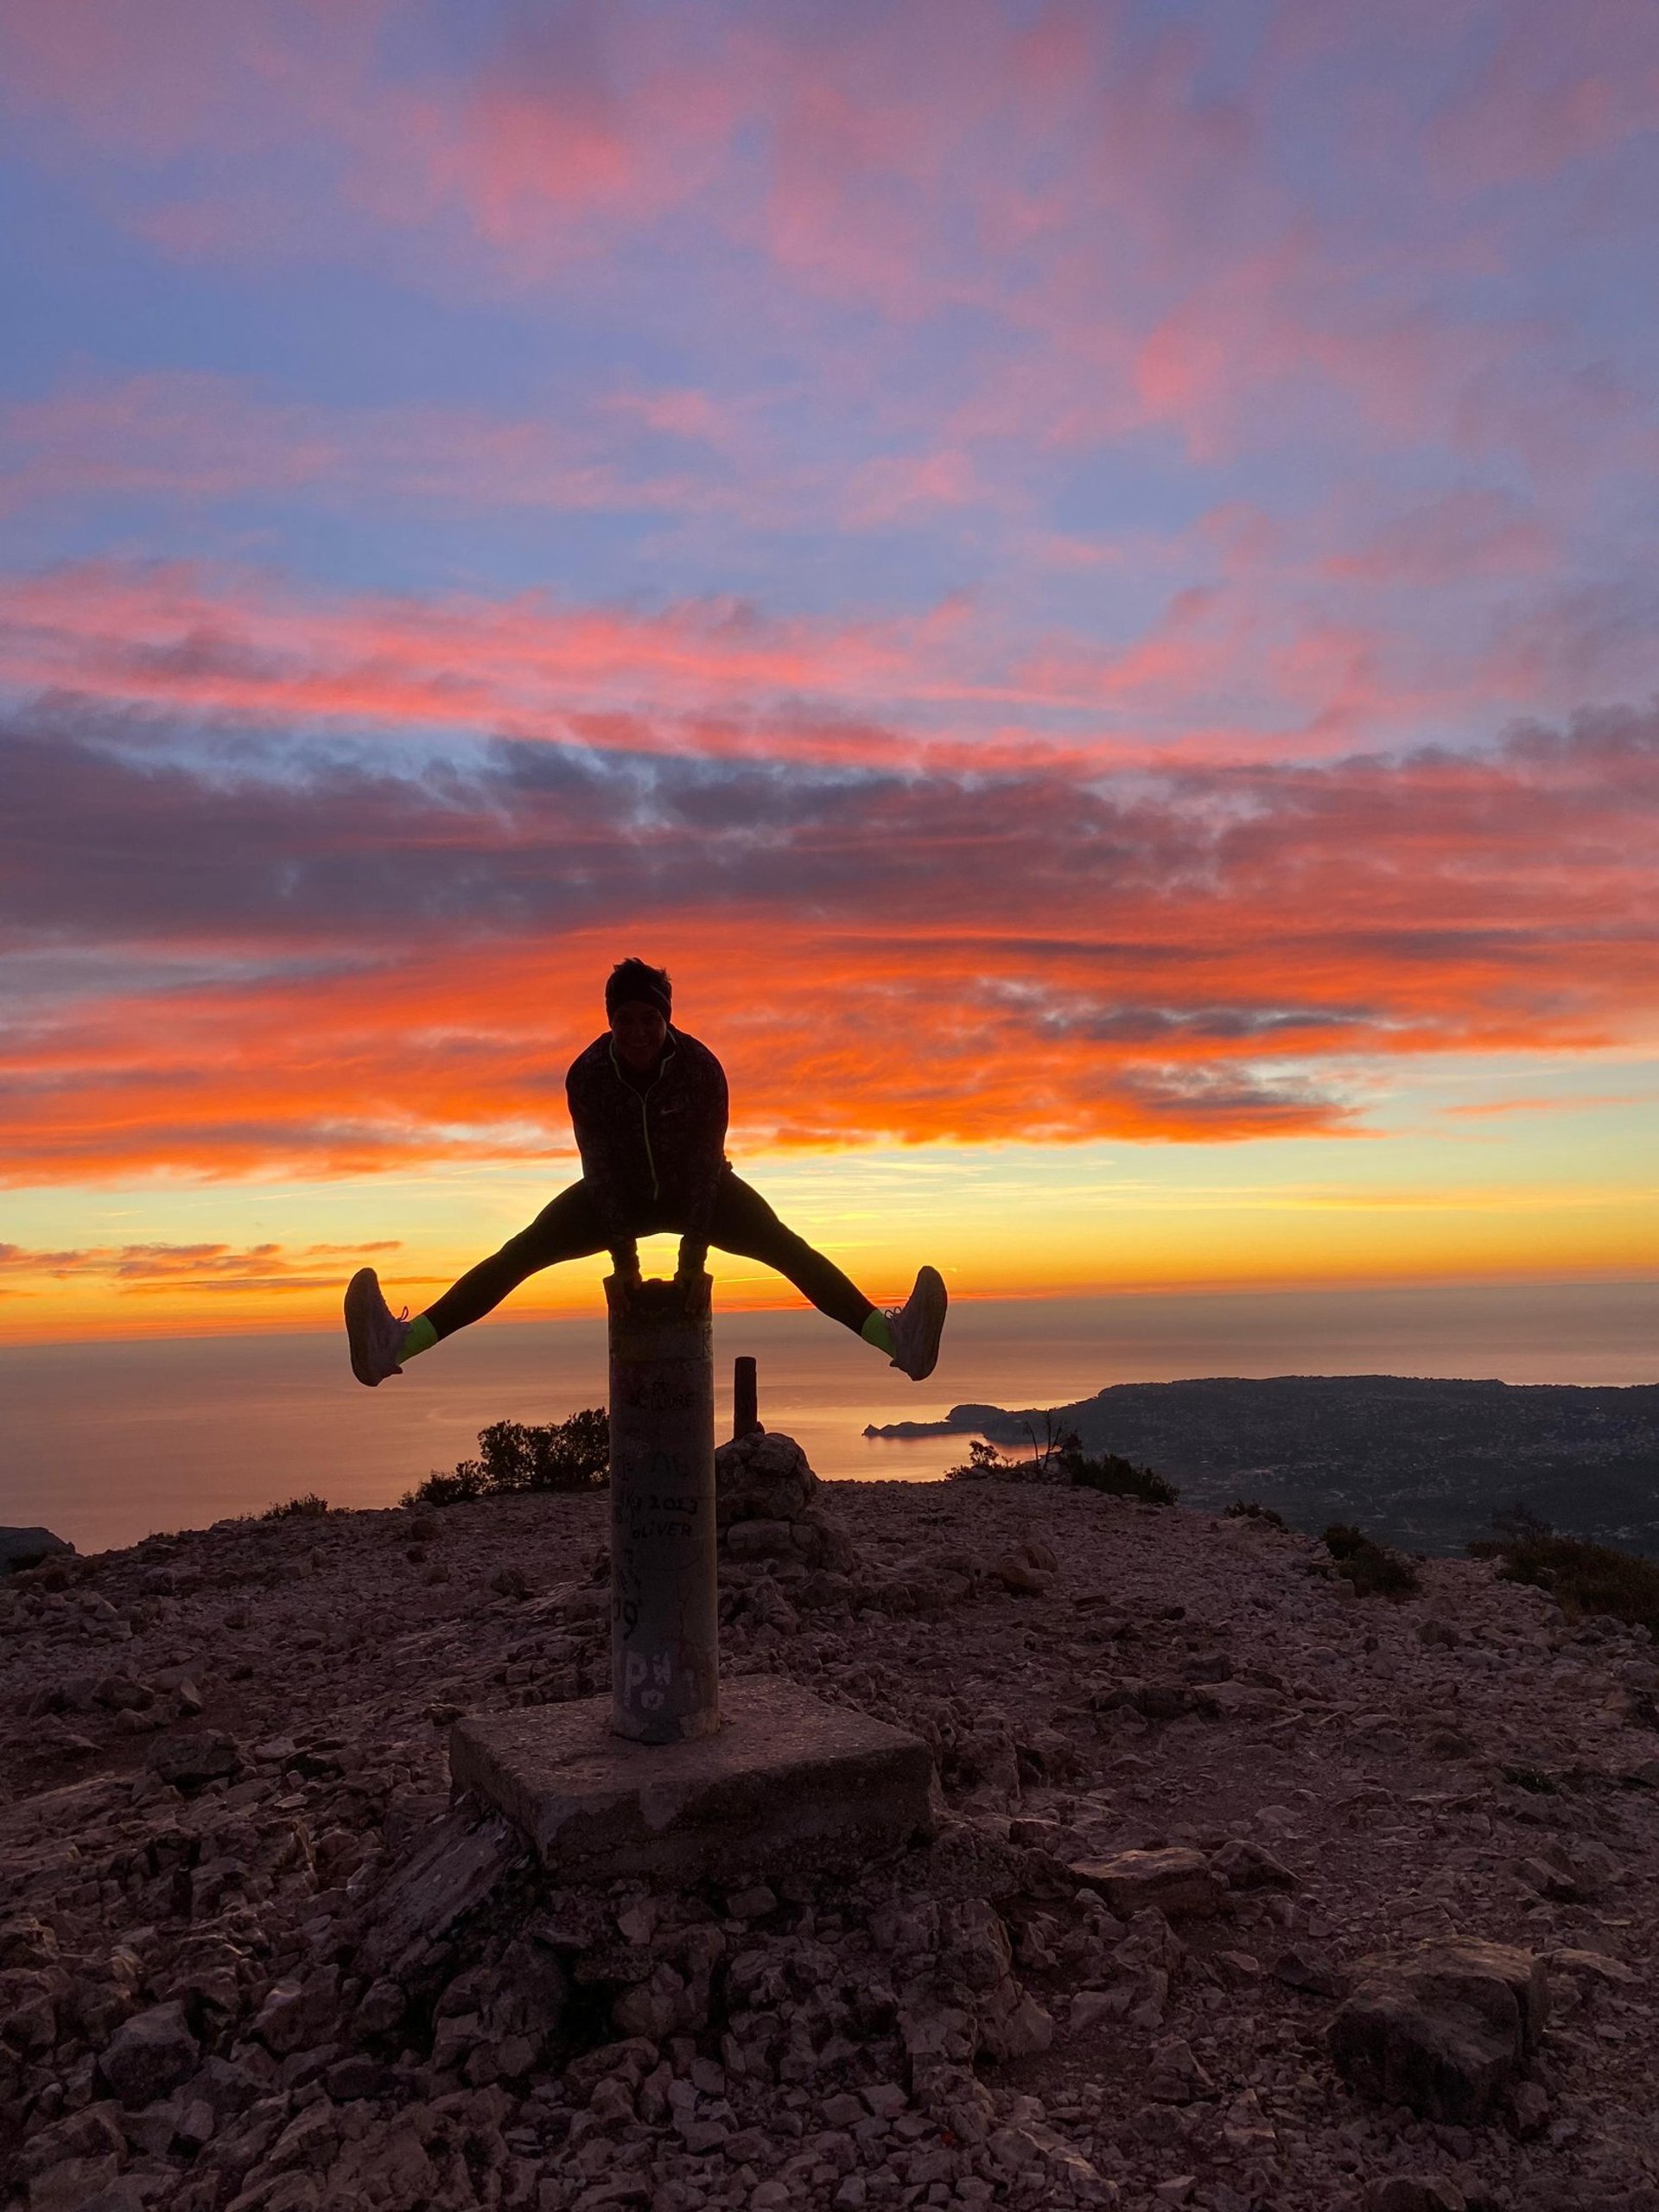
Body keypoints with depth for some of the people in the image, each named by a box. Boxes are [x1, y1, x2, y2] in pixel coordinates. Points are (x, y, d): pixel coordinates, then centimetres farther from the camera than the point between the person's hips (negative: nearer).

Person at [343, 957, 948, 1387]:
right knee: (518, 1253, -14)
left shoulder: (701, 1068, -26)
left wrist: (693, 1252, -28)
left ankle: (893, 1335, -34)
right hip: (617, 1193, 1)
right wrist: (622, 1257, -23)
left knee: (788, 1248, -22)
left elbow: (705, 1161, -25)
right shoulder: (587, 1073, -23)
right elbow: (600, 1165, -21)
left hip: (699, 1192, -1)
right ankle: (401, 1341, -23)